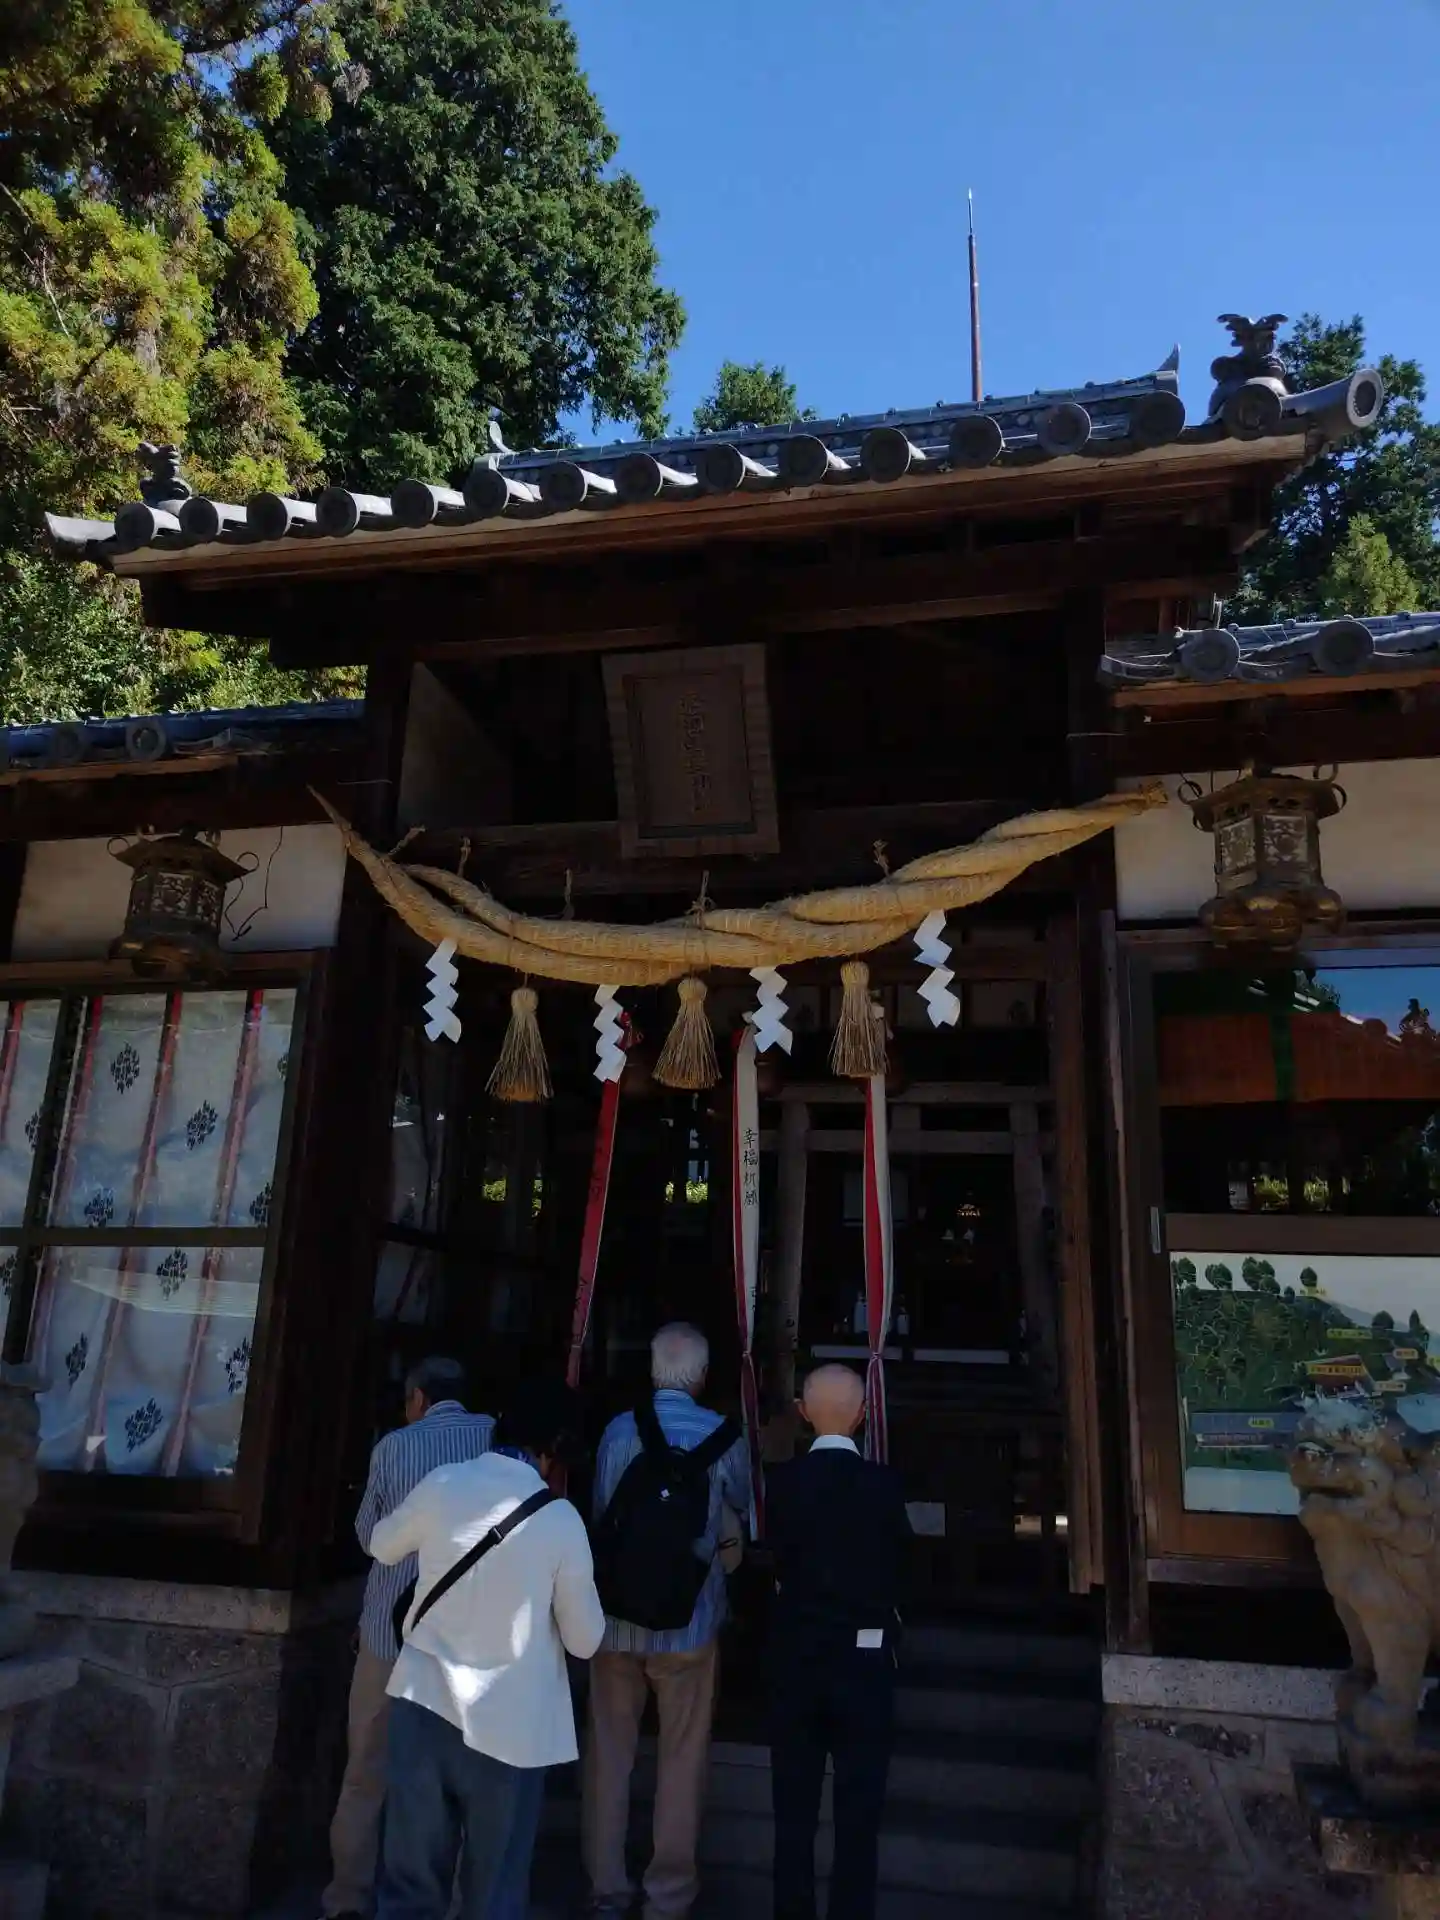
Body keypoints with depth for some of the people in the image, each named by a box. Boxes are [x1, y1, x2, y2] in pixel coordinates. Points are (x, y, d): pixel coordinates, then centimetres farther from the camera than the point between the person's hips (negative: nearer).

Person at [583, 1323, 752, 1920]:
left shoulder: (618, 1430, -7)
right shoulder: (723, 1436, -10)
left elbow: (599, 1510, 3)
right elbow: (741, 1503, 10)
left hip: (615, 1617, 2)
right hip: (688, 1621, -2)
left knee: (608, 1752, 15)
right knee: (681, 1758, 12)